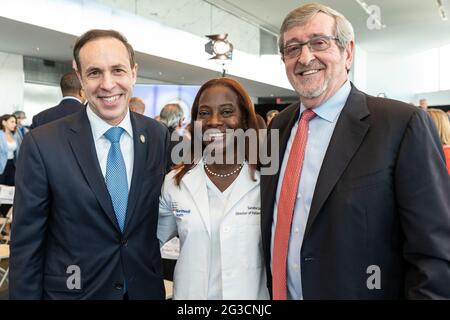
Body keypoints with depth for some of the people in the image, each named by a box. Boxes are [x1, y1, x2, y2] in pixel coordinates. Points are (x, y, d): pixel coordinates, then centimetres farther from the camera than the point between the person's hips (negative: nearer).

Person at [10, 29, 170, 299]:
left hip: (146, 288, 3)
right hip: (73, 289, -2)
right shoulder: (42, 144, -14)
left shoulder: (159, 136, -5)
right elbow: (26, 244, -10)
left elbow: (162, 215, 4)